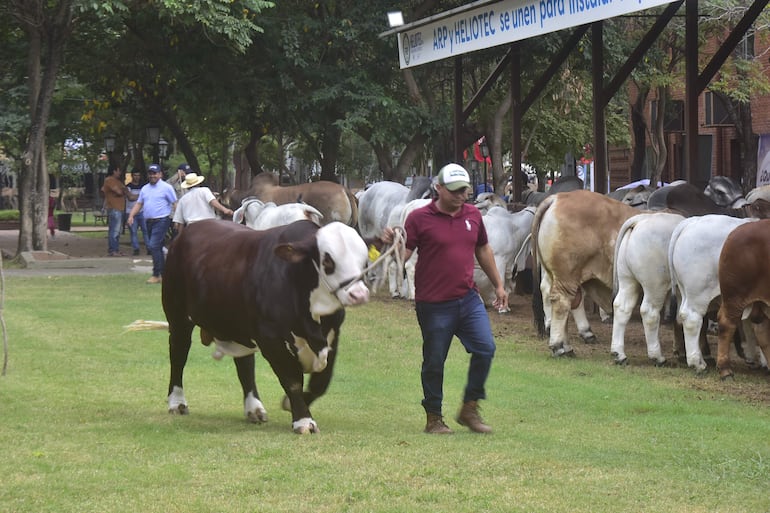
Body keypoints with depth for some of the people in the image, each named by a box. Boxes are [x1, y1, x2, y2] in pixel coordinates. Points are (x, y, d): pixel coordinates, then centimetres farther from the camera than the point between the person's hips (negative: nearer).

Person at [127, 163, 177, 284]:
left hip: (161, 221, -7)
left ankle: (156, 274, -11)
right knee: (157, 248, 12)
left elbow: (175, 204, -5)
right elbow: (139, 204, 16)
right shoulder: (145, 189, 15)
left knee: (154, 246, -15)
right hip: (148, 221, 7)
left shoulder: (166, 188, -4)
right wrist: (131, 216, 2)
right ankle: (164, 273, 20)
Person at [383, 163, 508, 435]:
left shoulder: (473, 215, 9)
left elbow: (483, 251, 22)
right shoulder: (419, 218, -7)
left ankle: (470, 410, 9)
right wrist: (392, 244, -31)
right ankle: (434, 418, 16)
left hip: (468, 298, 5)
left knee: (485, 348, -5)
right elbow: (403, 256, -10)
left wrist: (498, 285, 24)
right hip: (434, 305, -5)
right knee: (434, 362, 2)